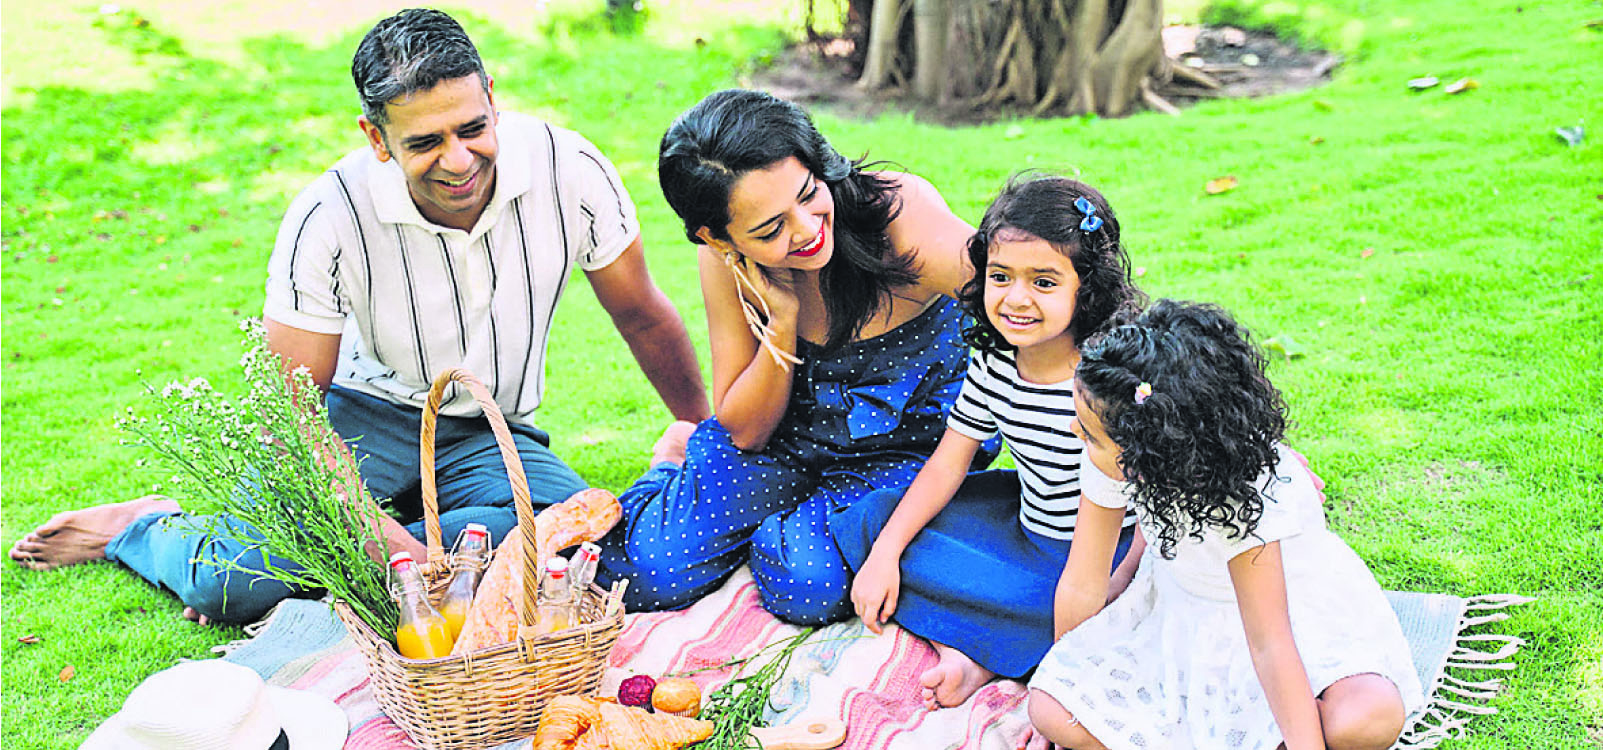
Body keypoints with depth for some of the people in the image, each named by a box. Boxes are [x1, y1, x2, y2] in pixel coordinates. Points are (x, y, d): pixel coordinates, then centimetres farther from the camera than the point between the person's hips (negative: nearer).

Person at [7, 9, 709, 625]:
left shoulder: (571, 171, -19)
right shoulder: (330, 216, -23)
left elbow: (644, 319, -2)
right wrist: (368, 525, -29)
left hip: (494, 437, 2)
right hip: (365, 415, -2)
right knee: (234, 583, -25)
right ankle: (147, 529, 12)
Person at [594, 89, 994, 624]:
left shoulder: (905, 216, -29)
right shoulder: (724, 260, -17)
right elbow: (746, 431, -12)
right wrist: (782, 322, -27)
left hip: (904, 452, -2)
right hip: (785, 440, 2)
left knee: (805, 582, -28)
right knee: (652, 571, -13)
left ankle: (783, 533, 10)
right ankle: (677, 459, 21)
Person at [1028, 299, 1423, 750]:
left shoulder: (1247, 497, -36)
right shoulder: (1113, 461, -22)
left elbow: (1269, 645, -34)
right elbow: (1082, 586, -10)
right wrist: (1064, 677, 0)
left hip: (1289, 604, -4)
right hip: (1182, 609, 4)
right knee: (1051, 711, -17)